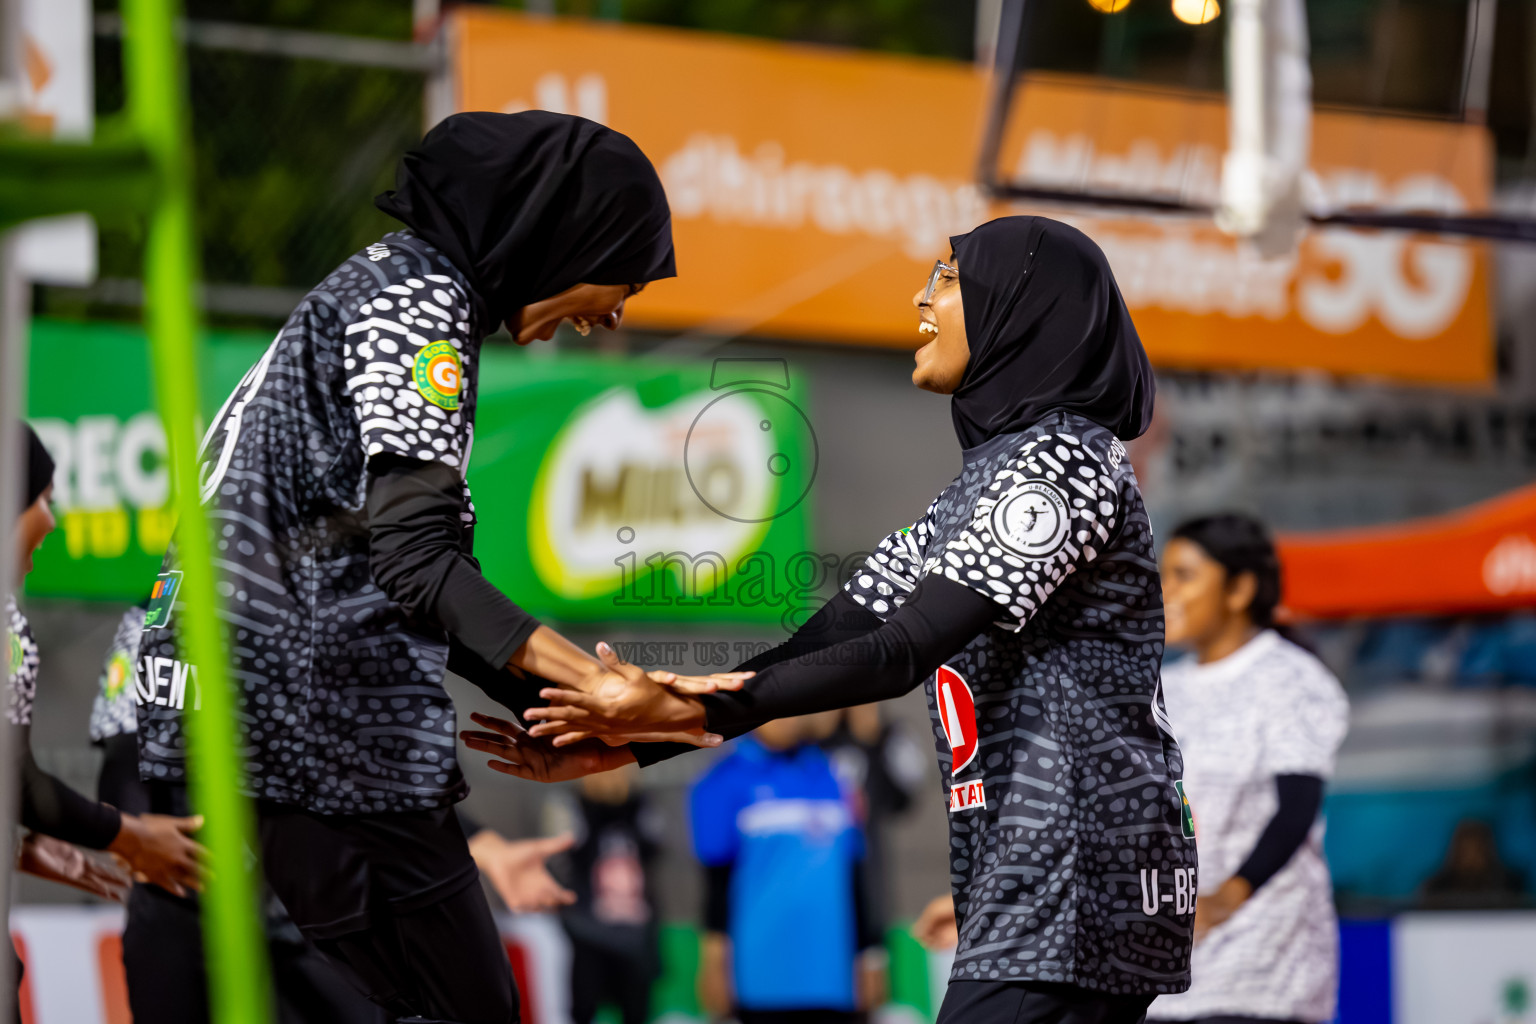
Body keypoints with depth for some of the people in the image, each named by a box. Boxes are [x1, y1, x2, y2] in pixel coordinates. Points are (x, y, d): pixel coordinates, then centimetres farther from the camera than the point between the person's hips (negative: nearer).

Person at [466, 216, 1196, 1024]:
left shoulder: (1062, 461, -9)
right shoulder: (982, 481, 20)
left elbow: (901, 653, -17)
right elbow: (827, 642, 14)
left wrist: (691, 710, -23)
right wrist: (616, 741, 6)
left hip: (1072, 876, -9)